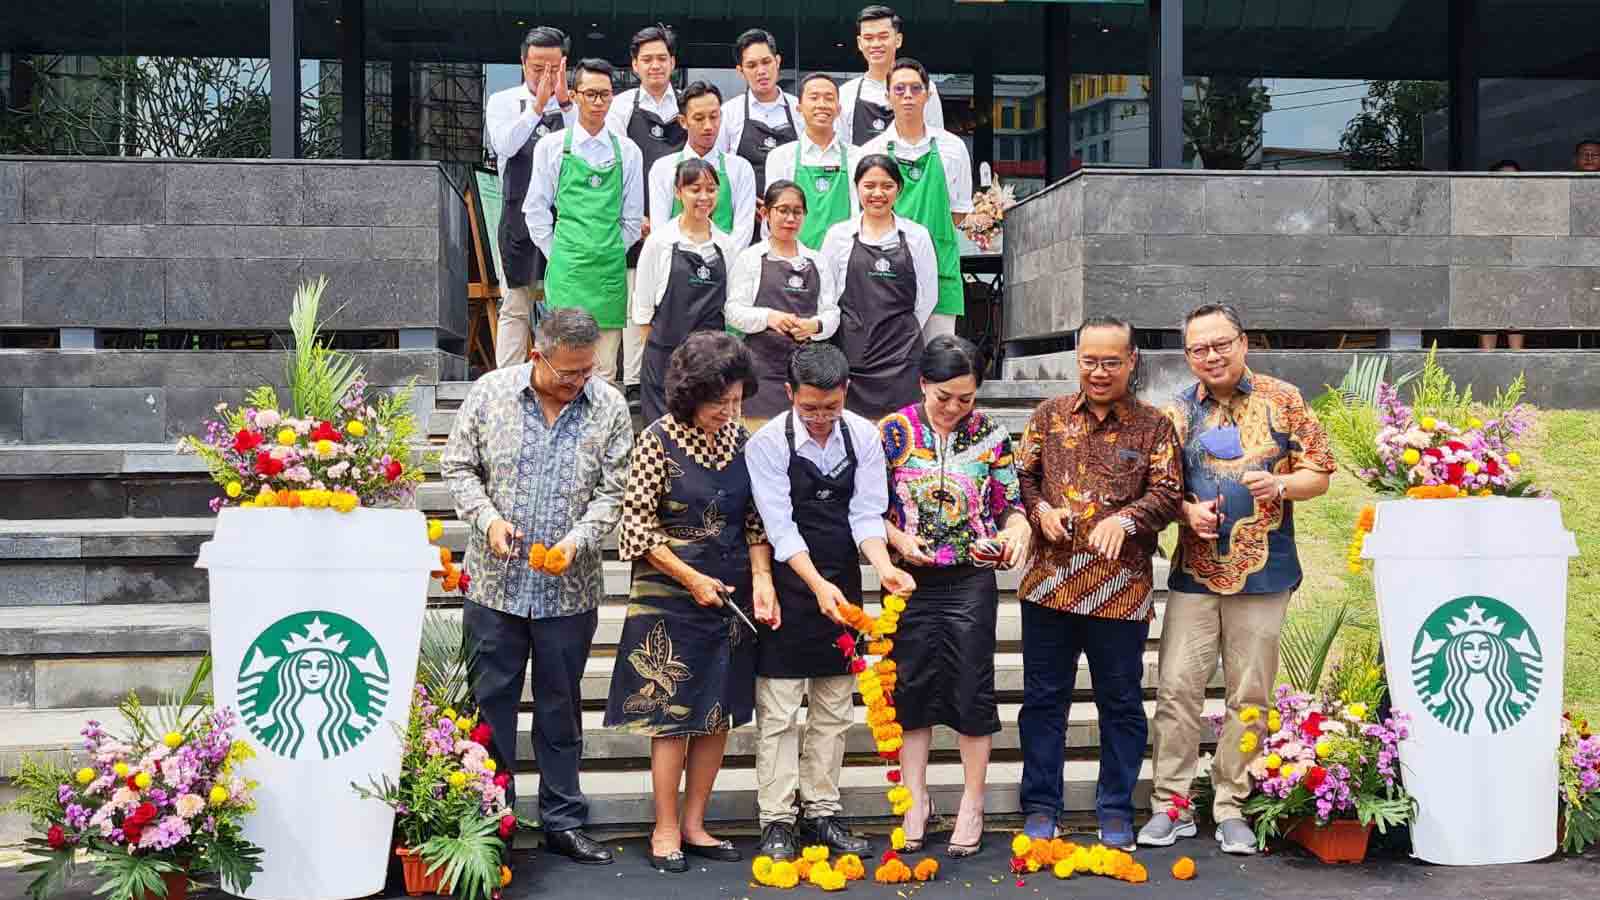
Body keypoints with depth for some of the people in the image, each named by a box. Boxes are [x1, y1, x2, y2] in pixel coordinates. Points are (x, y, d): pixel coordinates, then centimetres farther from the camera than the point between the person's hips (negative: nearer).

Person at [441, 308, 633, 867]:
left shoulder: (609, 408, -3)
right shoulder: (490, 392, -3)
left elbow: (613, 491, -1)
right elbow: (457, 466, 3)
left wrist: (578, 537, -17)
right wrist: (487, 518, -12)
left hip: (569, 588, 0)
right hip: (495, 582, 0)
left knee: (561, 706, 11)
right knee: (491, 700, 8)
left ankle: (563, 820, 22)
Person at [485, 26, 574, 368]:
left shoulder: (575, 105, 5)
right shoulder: (503, 102, 5)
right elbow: (504, 145, -13)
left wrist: (564, 102, -22)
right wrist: (538, 106, -21)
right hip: (521, 215, -1)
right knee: (516, 307, 0)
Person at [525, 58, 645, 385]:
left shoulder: (627, 151, 9)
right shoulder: (551, 146, 5)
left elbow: (633, 217, 13)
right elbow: (536, 209, 8)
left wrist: (613, 254, 8)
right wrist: (557, 255, 4)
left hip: (611, 266, 2)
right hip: (566, 267, -2)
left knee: (605, 370, 3)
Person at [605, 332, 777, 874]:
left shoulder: (741, 440, 3)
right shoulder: (659, 441, -11)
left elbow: (755, 521, 8)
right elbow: (638, 525, -10)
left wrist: (761, 577, -7)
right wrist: (692, 579, -13)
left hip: (731, 598, 5)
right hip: (670, 598, -5)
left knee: (718, 716, 9)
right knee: (672, 714, 0)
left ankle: (694, 824, 21)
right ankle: (666, 830, 13)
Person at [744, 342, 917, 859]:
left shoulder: (863, 435, -3)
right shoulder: (768, 443, -14)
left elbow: (866, 513, -7)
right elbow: (780, 526, -19)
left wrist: (883, 565, -26)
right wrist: (818, 584, -31)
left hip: (841, 589, 4)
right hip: (788, 588, -4)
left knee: (834, 709, 11)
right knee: (778, 711, 0)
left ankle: (821, 812, 21)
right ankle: (776, 821, 8)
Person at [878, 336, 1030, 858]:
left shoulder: (990, 434, 0)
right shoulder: (893, 433, -2)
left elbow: (1010, 503, 5)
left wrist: (1016, 529, -15)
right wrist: (899, 539, -14)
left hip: (972, 581, 0)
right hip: (912, 580, 0)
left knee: (973, 689, 4)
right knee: (913, 688, 8)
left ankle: (972, 804, 18)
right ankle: (916, 800, 21)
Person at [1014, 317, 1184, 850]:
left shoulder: (1153, 427, 3)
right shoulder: (1050, 415, 10)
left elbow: (1168, 493, -4)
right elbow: (1021, 473, 10)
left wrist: (1126, 519, -21)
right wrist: (1040, 510, -9)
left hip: (1122, 587, -1)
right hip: (1051, 580, 2)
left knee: (1121, 702, 8)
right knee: (1044, 697, 8)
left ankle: (1116, 812, 21)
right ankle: (1040, 808, 20)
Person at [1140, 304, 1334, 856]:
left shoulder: (1282, 400, 3)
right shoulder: (1178, 412, 8)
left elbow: (1318, 474, 2)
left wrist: (1280, 485, -18)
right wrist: (1188, 509, -9)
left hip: (1262, 574, -1)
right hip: (1194, 571, 1)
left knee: (1250, 694, 5)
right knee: (1177, 686, -2)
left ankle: (1231, 807, 16)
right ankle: (1172, 806, 8)